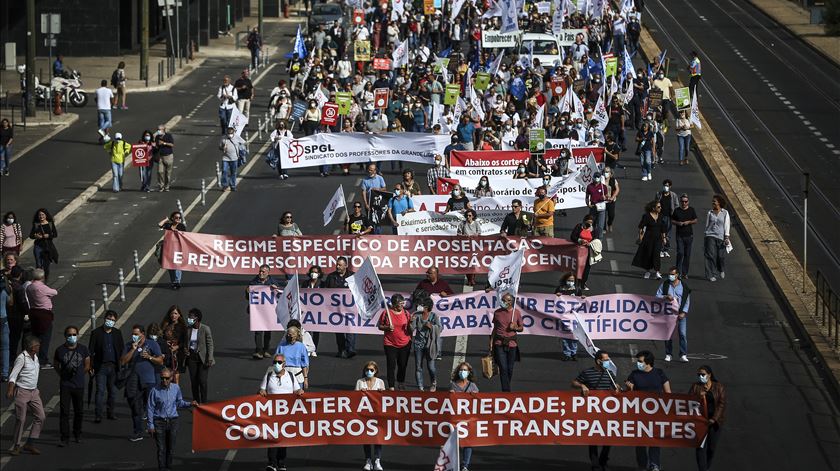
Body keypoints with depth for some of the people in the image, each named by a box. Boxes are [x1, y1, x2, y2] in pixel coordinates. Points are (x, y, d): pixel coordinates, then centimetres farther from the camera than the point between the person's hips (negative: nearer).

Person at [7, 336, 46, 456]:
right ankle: (16, 446, 6)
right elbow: (13, 376, -17)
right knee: (21, 420, -4)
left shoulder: (35, 357, 10)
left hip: (33, 392, 8)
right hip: (22, 392, -8)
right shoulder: (22, 358, -14)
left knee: (40, 417, -1)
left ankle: (30, 444, 5)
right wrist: (10, 390, -27)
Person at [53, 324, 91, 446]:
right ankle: (65, 439, -5)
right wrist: (62, 375, 4)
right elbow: (56, 364, 10)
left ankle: (77, 435, 31)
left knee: (79, 412, 13)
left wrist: (81, 374, 8)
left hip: (79, 385, 2)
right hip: (65, 386, -2)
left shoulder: (83, 349, 0)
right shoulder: (60, 350, -5)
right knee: (64, 412, -7)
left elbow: (87, 365, 13)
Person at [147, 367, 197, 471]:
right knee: (161, 449, -2)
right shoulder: (155, 390, -10)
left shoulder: (176, 388, 0)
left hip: (173, 421, 3)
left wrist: (190, 404, -3)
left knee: (171, 448, 10)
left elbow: (179, 403, 15)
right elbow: (150, 409, -4)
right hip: (159, 422, -3)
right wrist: (150, 425, -5)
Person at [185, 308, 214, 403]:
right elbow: (186, 343, 12)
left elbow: (210, 344, -8)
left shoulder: (205, 329, -10)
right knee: (193, 381, 5)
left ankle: (203, 403, 1)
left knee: (202, 381, -7)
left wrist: (209, 359, -13)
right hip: (192, 357, 4)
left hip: (203, 358, -4)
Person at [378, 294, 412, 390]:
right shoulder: (386, 313, -6)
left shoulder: (405, 313, 1)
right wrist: (387, 328, -15)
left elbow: (410, 329, 7)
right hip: (390, 345, -3)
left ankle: (400, 384, 31)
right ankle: (391, 387, 3)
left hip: (405, 344, 3)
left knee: (403, 365, 11)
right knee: (391, 366, -3)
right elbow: (379, 326, 1)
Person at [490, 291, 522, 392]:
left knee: (510, 368, 7)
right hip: (499, 343, 0)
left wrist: (515, 328, -11)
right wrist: (491, 341, 6)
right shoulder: (497, 313, 4)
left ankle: (507, 389, 26)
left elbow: (521, 328, 11)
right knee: (503, 368, -8)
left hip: (511, 343, 1)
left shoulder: (516, 313, 1)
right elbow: (495, 328, 12)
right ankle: (506, 391, -8)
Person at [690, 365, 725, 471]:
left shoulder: (719, 387, -1)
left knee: (712, 447, 8)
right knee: (701, 447, -9)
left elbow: (721, 404, -6)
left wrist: (714, 419, -14)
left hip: (714, 421, 0)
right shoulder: (695, 386, 4)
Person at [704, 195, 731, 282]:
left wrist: (726, 237, -7)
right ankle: (711, 275, -6)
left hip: (720, 237, -1)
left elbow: (726, 225, 0)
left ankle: (722, 271, 31)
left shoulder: (725, 213, 3)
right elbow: (707, 225, 13)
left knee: (721, 256, 1)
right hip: (710, 236, 1)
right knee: (711, 255, -9)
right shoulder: (710, 213, 8)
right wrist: (704, 236, 13)